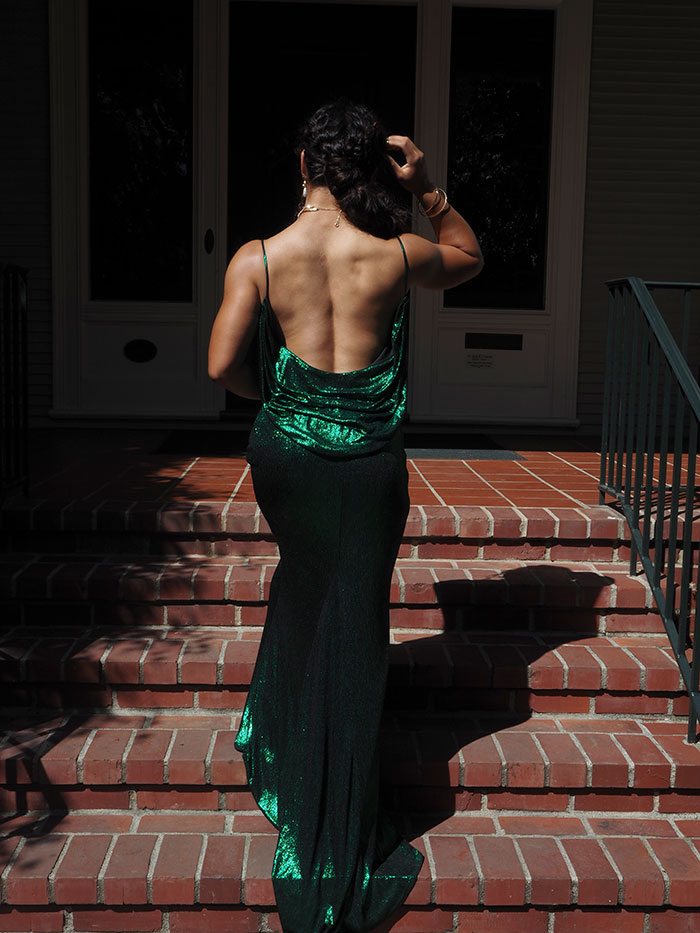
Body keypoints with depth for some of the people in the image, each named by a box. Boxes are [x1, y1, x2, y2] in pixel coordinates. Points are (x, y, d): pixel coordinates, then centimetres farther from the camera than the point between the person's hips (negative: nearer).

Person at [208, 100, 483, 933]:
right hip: (366, 467, -2)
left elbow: (224, 366, -11)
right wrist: (429, 189, 4)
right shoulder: (395, 254, -9)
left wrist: (274, 394, 8)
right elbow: (469, 258, 11)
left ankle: (276, 742, 50)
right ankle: (332, 863, 21)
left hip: (283, 455, 2)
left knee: (304, 588, 31)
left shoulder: (257, 259, -9)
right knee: (351, 638, 7)